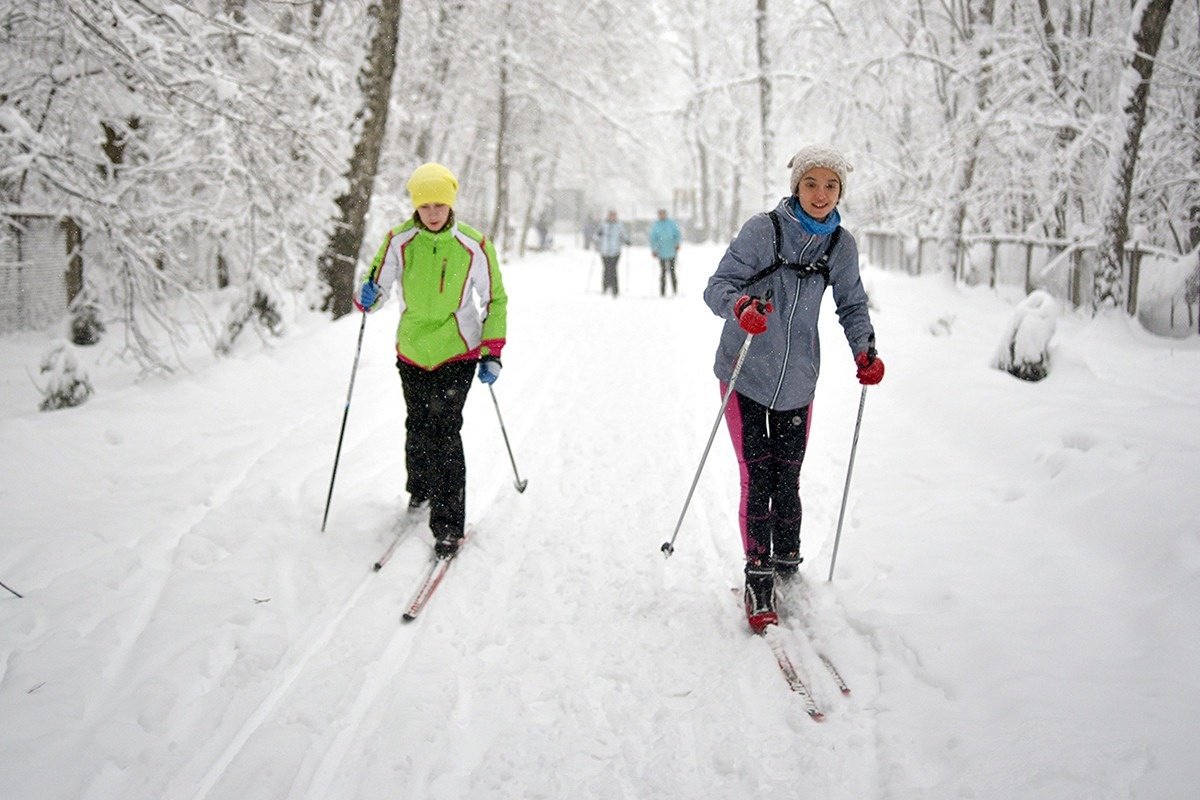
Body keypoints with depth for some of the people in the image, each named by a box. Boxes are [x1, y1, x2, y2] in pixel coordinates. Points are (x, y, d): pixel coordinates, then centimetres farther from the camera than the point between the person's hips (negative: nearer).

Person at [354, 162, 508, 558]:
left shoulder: (474, 245, -10)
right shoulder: (399, 241, -8)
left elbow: (495, 300, 1)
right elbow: (378, 288, -2)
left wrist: (492, 353, -5)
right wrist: (367, 297, -26)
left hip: (458, 352, -2)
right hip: (412, 351, 3)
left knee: (445, 432, -10)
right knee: (418, 427, 14)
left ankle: (449, 526, -2)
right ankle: (420, 489, 42)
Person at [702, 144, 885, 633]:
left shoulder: (841, 245, 0)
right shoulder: (762, 230, -12)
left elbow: (852, 305, 12)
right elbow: (718, 286, -14)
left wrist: (865, 350, -5)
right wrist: (740, 306, -36)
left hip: (796, 381, 3)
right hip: (745, 375, -3)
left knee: (787, 480, 8)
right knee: (757, 480, -3)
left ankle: (787, 567, 26)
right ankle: (758, 580, 10)